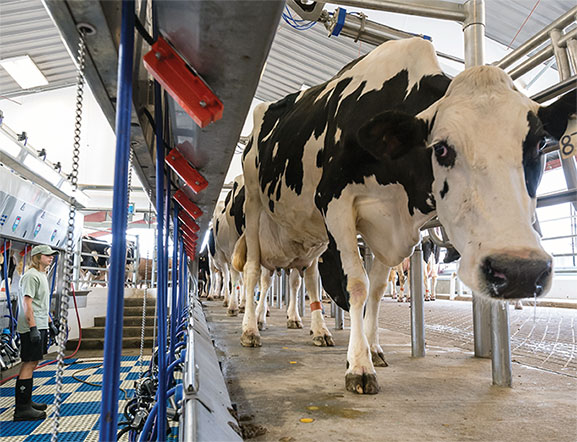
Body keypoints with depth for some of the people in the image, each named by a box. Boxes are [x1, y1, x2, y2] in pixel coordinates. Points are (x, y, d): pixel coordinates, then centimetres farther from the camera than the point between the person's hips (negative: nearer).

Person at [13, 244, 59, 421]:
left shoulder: (42, 275, 18)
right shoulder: (31, 275, -13)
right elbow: (27, 303, -19)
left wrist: (50, 323, 25)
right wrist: (33, 328, -24)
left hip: (41, 327, 10)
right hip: (32, 328, -10)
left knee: (32, 363, 14)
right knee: (29, 364, -7)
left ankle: (27, 402, 23)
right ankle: (22, 409, -2)